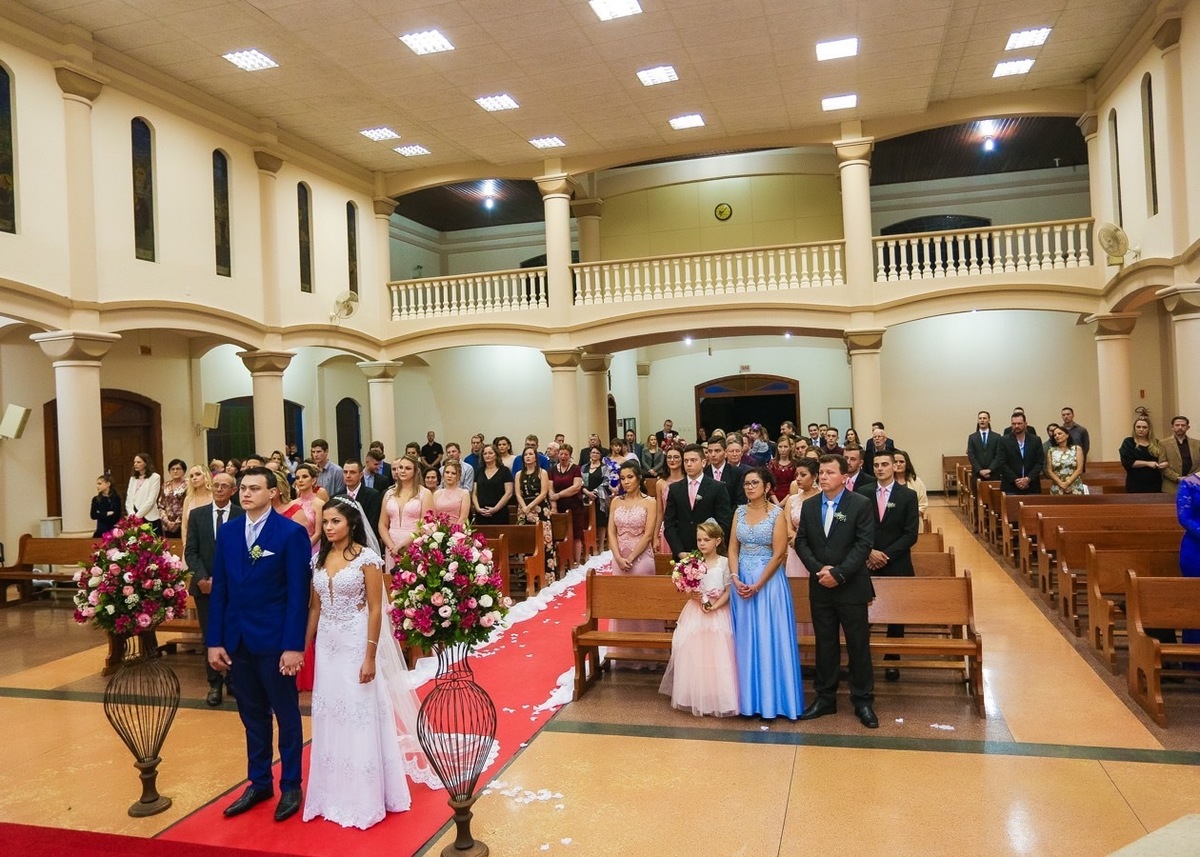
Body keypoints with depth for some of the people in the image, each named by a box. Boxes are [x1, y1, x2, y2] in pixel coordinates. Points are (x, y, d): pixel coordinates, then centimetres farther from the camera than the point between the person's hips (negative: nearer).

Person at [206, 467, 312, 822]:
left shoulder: (292, 532, -10)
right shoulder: (227, 531, 6)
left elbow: (299, 593, -12)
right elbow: (219, 589, 7)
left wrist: (294, 645, -16)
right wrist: (214, 640, 3)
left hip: (274, 640, -5)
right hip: (237, 640, 5)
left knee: (286, 715, 9)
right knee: (252, 717, 16)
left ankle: (291, 786, 23)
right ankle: (259, 783, 30)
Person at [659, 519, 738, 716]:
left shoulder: (724, 563, -3)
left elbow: (728, 590, -5)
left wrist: (715, 605, -18)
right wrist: (693, 595, -15)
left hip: (718, 614, -2)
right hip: (695, 614, 2)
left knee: (717, 654, -5)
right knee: (694, 654, 0)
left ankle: (717, 698, 9)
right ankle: (695, 698, 13)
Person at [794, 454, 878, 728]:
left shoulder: (860, 504, -7)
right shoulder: (809, 506, 6)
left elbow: (864, 544, -12)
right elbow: (801, 542, 5)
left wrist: (839, 573, -18)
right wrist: (819, 569, -11)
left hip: (851, 586, -3)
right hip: (820, 587, 4)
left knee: (858, 645, 5)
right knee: (825, 644, 11)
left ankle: (863, 701, 17)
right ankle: (825, 698, 21)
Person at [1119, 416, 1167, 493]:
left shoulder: (1156, 443, 12)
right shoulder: (1128, 442, 2)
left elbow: (1164, 460, 15)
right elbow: (1127, 462, -8)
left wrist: (1164, 464, -9)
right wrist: (1148, 463, -14)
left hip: (1154, 485, 3)